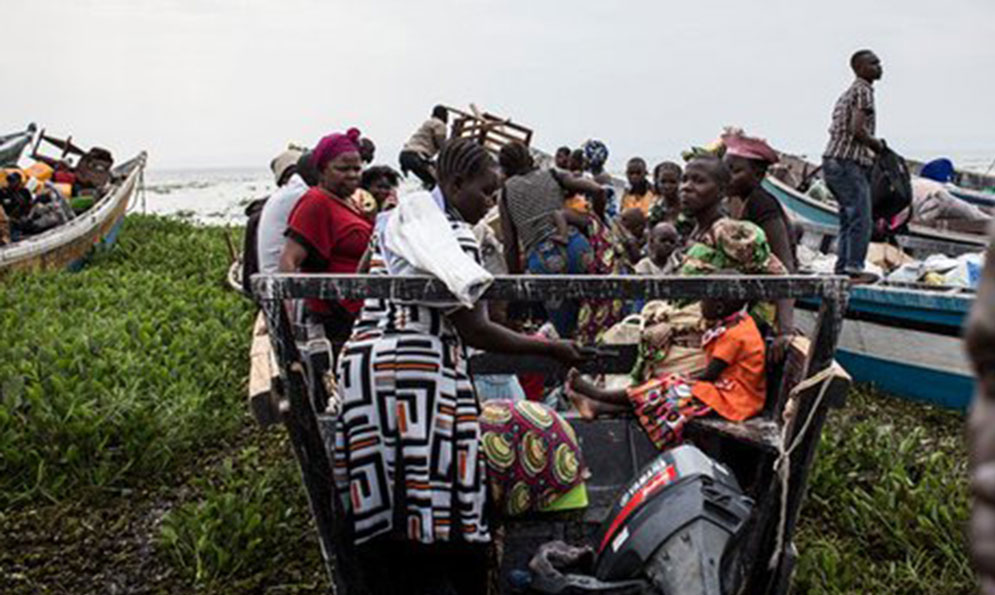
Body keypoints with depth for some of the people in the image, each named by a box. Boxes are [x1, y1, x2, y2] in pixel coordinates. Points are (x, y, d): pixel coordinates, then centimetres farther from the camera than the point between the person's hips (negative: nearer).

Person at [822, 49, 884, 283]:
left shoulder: (848, 93, 23)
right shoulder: (863, 91, -8)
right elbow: (857, 129, -19)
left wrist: (869, 147, 20)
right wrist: (878, 145, -3)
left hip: (833, 160, 10)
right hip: (848, 162, -10)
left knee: (849, 218, 12)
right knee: (860, 218, -9)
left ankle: (842, 269, 14)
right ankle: (854, 268, -9)